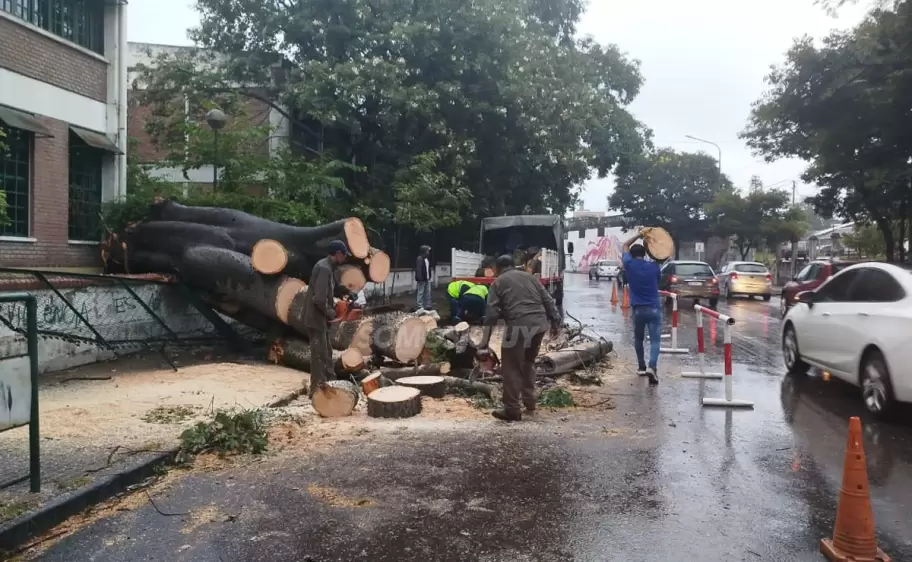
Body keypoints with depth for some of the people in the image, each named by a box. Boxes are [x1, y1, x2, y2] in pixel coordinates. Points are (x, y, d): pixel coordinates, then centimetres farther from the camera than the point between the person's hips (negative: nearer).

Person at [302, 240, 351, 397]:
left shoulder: (327, 266, 11)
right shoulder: (324, 268, -22)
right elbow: (319, 299, -28)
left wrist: (333, 307, 8)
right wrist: (331, 313, -14)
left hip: (320, 317, 10)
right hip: (316, 317, -10)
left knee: (326, 351, 18)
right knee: (319, 353, -2)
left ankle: (330, 383, 29)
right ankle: (317, 389, 7)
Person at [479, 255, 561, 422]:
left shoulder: (498, 283, 10)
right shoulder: (530, 277, 22)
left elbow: (491, 313, 1)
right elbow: (548, 301, 17)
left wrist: (485, 341, 0)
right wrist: (555, 323, 20)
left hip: (519, 326, -5)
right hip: (540, 323, 5)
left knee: (511, 368, 3)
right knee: (528, 362, 23)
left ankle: (512, 411, 4)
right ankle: (530, 404, 25)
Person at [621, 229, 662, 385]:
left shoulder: (629, 265, -2)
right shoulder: (654, 267, 1)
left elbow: (625, 245, 14)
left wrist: (639, 234, 11)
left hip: (638, 309, 0)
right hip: (654, 308, 0)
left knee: (638, 339, 19)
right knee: (655, 340, -3)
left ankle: (641, 367, 24)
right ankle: (651, 367, -23)